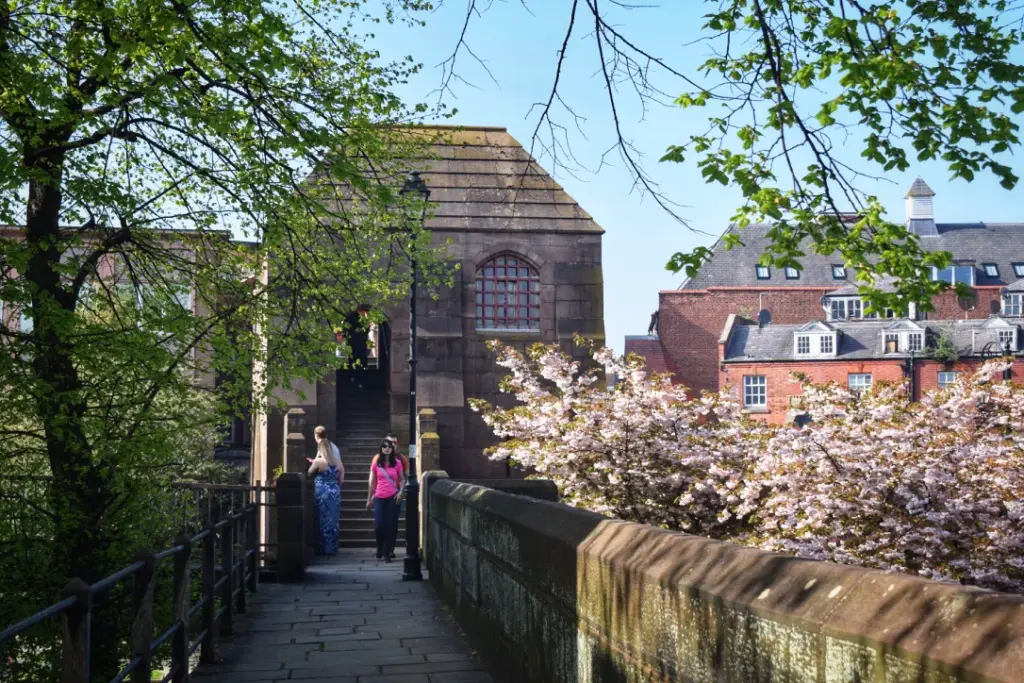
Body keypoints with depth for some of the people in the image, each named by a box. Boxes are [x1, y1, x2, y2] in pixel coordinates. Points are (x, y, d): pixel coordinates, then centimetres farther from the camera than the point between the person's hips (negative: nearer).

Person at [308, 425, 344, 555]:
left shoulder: (318, 461, -9)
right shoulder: (338, 462, 6)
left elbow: (309, 473, 7)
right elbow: (341, 481, 7)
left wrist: (312, 464, 25)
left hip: (322, 493, -5)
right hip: (335, 492, 5)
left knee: (324, 520, 1)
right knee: (334, 520, 9)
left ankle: (325, 548, 4)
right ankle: (333, 548, 12)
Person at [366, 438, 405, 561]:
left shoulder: (397, 462, 1)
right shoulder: (376, 463, 3)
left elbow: (402, 479, 9)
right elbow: (372, 482, 9)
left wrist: (401, 491, -8)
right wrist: (369, 499, 12)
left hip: (393, 497, -1)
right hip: (379, 497, 1)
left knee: (390, 526, -1)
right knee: (378, 525, -5)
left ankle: (387, 553, 9)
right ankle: (380, 548, 22)